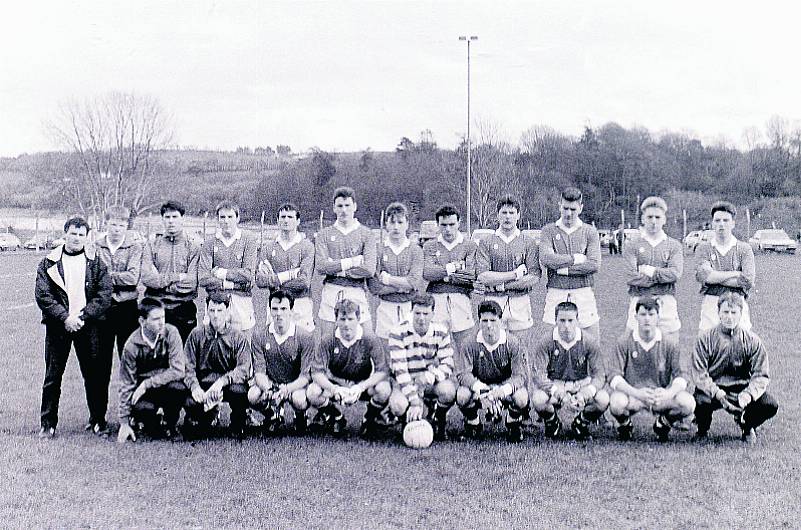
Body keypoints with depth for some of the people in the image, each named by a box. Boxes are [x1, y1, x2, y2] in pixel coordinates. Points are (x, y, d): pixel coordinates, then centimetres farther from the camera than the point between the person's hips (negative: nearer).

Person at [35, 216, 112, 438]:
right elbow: (43, 295, -3)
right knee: (52, 376, 2)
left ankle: (98, 420, 15)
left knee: (93, 374, 4)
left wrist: (82, 317, -12)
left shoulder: (95, 261, 4)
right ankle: (48, 424, 10)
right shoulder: (49, 262, 4)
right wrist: (65, 318, -13)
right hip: (58, 325, 0)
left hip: (88, 325, 0)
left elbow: (104, 294, -2)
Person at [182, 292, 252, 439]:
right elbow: (188, 367, -1)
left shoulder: (238, 337, -2)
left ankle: (238, 426, -3)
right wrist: (195, 387, -21)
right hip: (203, 385, 2)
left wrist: (222, 381, -30)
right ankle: (211, 414, 12)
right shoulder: (197, 334, 4)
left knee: (238, 391, -37)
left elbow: (244, 369, -13)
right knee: (190, 403, -29)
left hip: (229, 384, -2)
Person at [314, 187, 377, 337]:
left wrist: (336, 267, -7)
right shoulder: (324, 235, 8)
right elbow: (320, 267, -6)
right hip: (331, 292, 1)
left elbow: (369, 269, -8)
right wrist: (352, 262, -10)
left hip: (357, 292, -1)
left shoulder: (366, 234, 4)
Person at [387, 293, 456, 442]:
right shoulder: (398, 333, -15)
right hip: (405, 381, -2)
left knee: (447, 390, -32)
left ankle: (439, 423, 1)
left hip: (430, 381, 2)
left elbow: (447, 365, -7)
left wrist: (429, 377, -30)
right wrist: (414, 401, -31)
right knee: (398, 405, -35)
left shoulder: (441, 332, -5)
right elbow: (400, 370, -22)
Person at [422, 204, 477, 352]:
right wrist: (453, 268, -6)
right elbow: (426, 273, -4)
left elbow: (472, 276, -5)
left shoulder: (470, 246, 8)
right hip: (435, 300, 1)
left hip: (461, 300, -1)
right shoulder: (429, 246, 12)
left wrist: (444, 276, -4)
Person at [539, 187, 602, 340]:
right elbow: (546, 259, -9)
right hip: (555, 293, 0)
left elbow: (594, 264, -5)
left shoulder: (590, 231, 7)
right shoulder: (548, 230, 7)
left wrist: (564, 269, -8)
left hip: (583, 292, 0)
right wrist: (576, 259, -9)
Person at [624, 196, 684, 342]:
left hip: (666, 303, 1)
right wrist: (662, 275, -6)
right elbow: (631, 277, -7)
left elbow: (675, 273, -6)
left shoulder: (674, 246, 9)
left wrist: (649, 271, -6)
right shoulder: (633, 246, 6)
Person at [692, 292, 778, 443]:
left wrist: (747, 395, -23)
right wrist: (719, 395, -26)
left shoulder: (752, 340, -1)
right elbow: (700, 375, -10)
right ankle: (702, 429, 4)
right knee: (699, 402, -35)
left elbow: (761, 376, -4)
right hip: (713, 389, -2)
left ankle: (747, 426, 13)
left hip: (742, 389, 2)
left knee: (770, 405, -24)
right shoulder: (706, 339, -5)